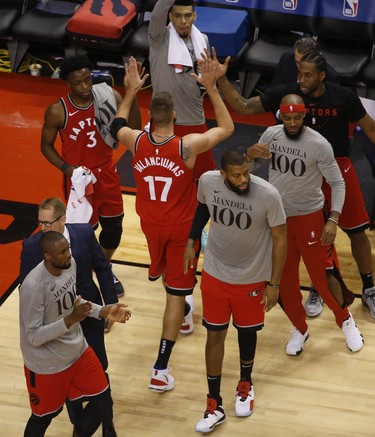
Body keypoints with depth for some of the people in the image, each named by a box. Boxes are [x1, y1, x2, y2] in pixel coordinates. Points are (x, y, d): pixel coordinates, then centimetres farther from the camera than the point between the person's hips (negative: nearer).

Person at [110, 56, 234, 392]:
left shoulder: (137, 142, -15)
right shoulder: (188, 146, -25)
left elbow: (117, 125, 11)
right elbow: (227, 128, -10)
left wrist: (131, 91, 15)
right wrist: (211, 88, -11)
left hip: (150, 223, 4)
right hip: (181, 228, -4)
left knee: (165, 269, 34)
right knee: (177, 294, 2)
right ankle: (161, 369, -1)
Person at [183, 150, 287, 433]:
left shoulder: (268, 195, -28)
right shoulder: (208, 181, -20)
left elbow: (280, 238, -15)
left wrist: (274, 284, -12)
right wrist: (191, 242, 7)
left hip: (252, 278, -2)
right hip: (215, 273, 2)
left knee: (247, 331, 18)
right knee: (215, 334, 7)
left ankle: (245, 385, 46)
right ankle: (214, 405, 18)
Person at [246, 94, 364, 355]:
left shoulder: (319, 145, -20)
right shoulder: (271, 135, -6)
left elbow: (338, 183, -13)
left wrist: (333, 220, -24)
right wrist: (250, 153, -17)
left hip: (309, 216, -4)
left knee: (321, 275, 0)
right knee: (285, 278, 10)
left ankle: (346, 321, 24)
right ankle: (300, 329, 28)